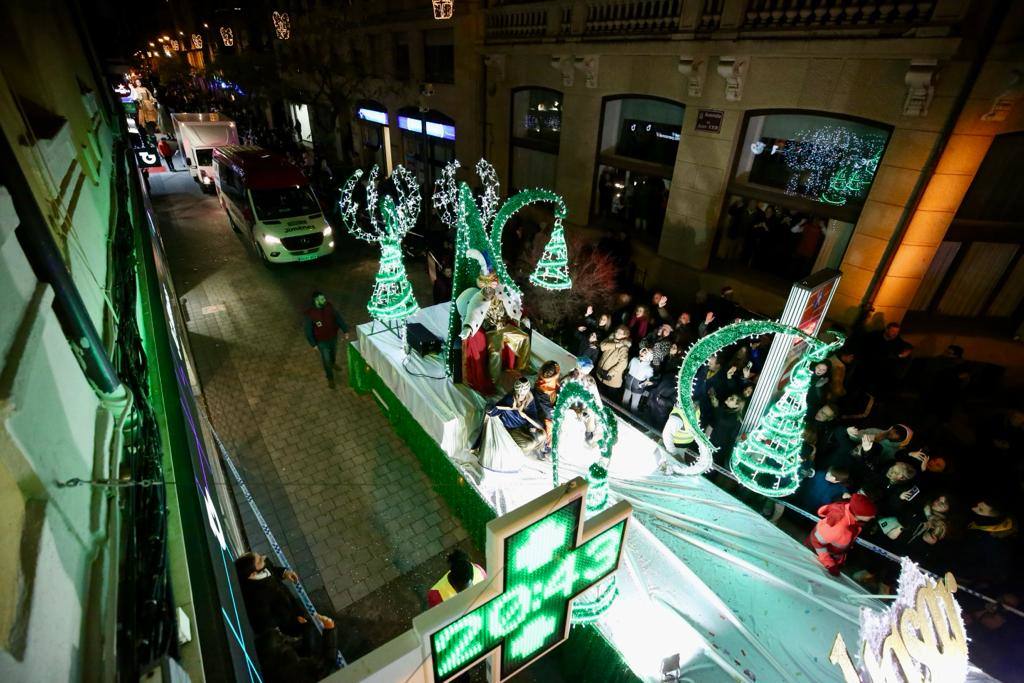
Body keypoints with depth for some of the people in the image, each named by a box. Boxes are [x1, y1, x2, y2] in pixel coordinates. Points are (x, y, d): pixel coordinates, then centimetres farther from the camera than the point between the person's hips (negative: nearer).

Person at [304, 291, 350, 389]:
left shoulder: (329, 307, -16)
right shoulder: (310, 314, -27)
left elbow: (338, 318, -4)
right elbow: (308, 330, -16)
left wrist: (345, 330, -8)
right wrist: (314, 344, -11)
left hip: (333, 337, 4)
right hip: (322, 341, -4)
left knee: (334, 353, 30)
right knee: (326, 360, 12)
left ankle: (333, 363, 64)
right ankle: (330, 378, 34)